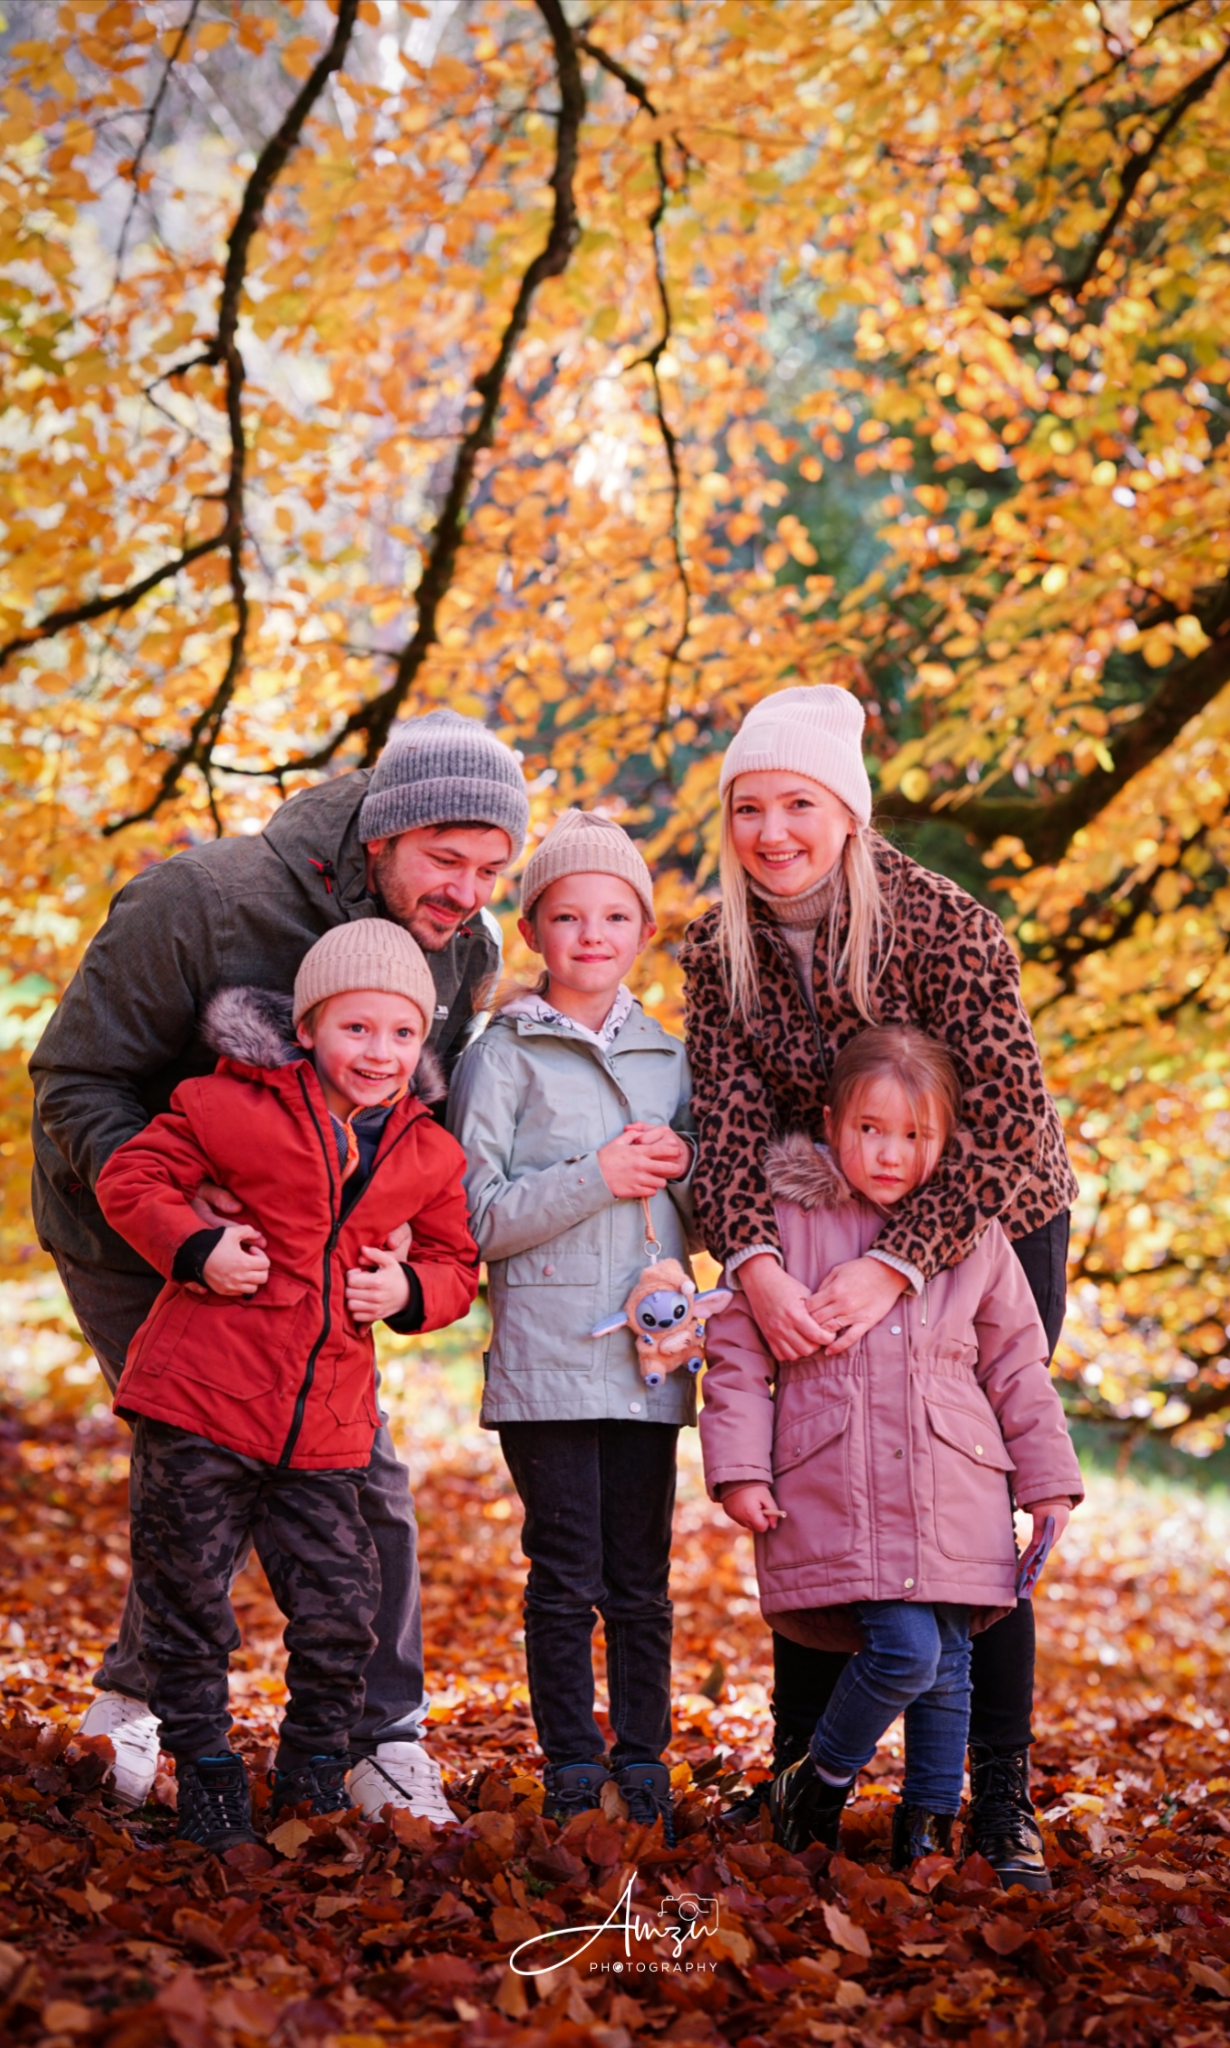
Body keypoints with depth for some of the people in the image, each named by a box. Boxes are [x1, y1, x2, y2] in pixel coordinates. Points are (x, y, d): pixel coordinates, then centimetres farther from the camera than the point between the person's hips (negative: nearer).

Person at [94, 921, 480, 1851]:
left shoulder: (430, 1154, 8)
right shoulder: (235, 1107, -4)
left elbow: (457, 1264, 18)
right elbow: (131, 1175, 1)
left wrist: (409, 1289, -3)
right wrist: (194, 1250, -14)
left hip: (326, 1424, 3)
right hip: (199, 1395, -3)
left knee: (341, 1607, 4)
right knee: (189, 1594, 5)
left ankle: (316, 1772, 25)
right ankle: (203, 1766, 22)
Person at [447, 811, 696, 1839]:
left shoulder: (668, 1056, 13)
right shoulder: (505, 1056, 0)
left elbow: (706, 1215, 20)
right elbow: (478, 1216, -6)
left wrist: (682, 1167, -2)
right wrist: (594, 1178, -15)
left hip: (651, 1357, 4)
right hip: (546, 1358, -4)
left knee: (642, 1578, 8)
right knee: (565, 1578, -1)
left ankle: (644, 1760, 18)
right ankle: (571, 1765, 11)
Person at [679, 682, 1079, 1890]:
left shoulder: (947, 928, -23)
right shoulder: (720, 955, -9)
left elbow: (1002, 1120, -27)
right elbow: (727, 1121, -16)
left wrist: (897, 1266, -35)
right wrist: (754, 1263, -35)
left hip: (989, 1230, -4)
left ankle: (1001, 1798, 3)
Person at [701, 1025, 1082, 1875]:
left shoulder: (975, 1238, 9)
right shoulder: (787, 1222, 1)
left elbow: (1018, 1366, 15)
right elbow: (737, 1353, 3)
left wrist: (1049, 1481, 14)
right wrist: (739, 1469, -4)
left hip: (954, 1497, 3)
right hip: (833, 1494, -3)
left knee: (947, 1669, 5)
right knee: (903, 1651, -15)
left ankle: (927, 1830, 22)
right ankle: (817, 1787, 9)